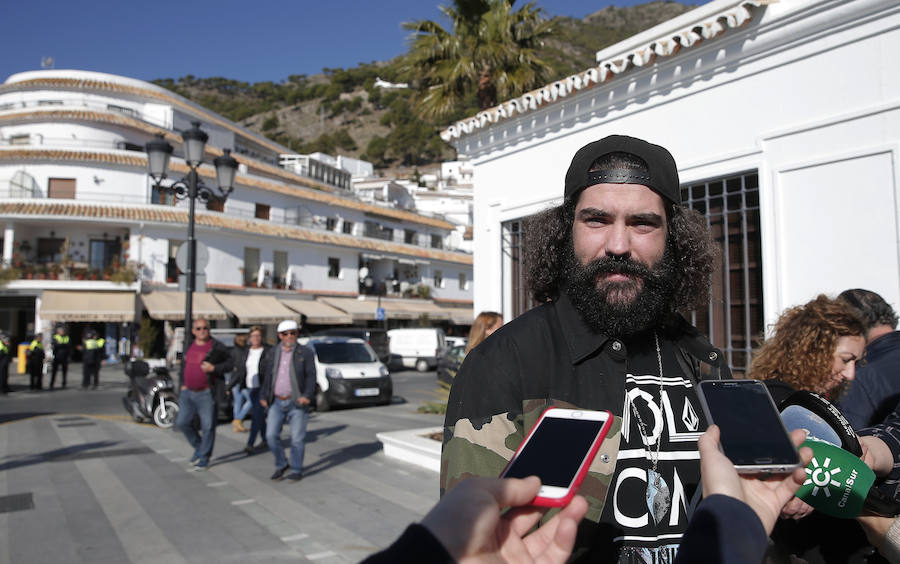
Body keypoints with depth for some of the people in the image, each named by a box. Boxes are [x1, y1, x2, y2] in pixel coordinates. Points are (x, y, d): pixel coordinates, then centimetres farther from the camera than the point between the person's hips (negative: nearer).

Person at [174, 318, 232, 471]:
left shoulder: (217, 347, -5)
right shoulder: (189, 346, 12)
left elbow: (229, 364, -3)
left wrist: (213, 368, -17)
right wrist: (181, 384, 13)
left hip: (206, 394, -6)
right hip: (188, 392, 6)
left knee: (207, 426, -1)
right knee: (182, 422, 7)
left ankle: (204, 459, 11)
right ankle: (199, 446, 29)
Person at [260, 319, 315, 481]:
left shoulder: (305, 353, -3)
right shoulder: (272, 353, 9)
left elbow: (311, 376, -6)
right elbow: (267, 376, 16)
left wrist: (307, 395, -19)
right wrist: (264, 396, 13)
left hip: (296, 402, -3)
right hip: (277, 402, 4)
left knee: (297, 438, 0)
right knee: (271, 435, 0)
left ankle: (296, 470, 15)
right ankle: (281, 465, 21)